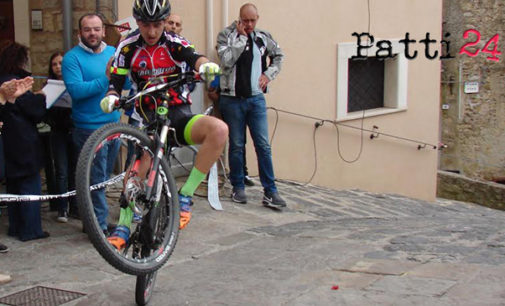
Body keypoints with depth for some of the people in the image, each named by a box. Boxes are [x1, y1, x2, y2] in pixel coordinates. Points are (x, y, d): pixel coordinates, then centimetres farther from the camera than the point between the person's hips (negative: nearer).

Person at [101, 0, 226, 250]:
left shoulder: (174, 43, 0)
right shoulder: (128, 48, 2)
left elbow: (192, 57, -20)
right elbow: (116, 81, -2)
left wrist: (205, 64, -45)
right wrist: (111, 97, -26)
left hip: (178, 113, 0)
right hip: (148, 118, 1)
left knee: (219, 130, -29)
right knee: (137, 172, -16)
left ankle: (185, 195, -20)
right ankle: (123, 227, 4)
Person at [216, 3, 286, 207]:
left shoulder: (263, 37, 8)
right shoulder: (226, 35, -1)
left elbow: (278, 56, 25)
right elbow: (226, 60, -18)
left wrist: (269, 74, 10)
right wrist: (241, 37, -15)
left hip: (256, 99, 2)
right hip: (233, 100, -2)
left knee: (263, 146, -2)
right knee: (236, 146, 5)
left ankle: (270, 191, 0)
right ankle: (238, 188, 17)